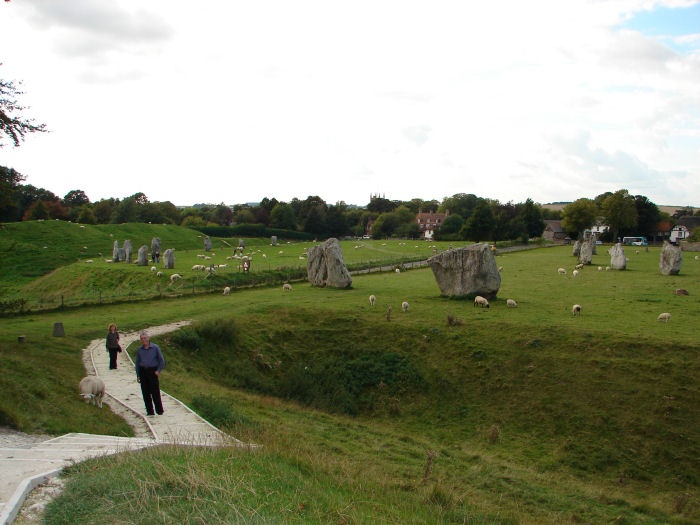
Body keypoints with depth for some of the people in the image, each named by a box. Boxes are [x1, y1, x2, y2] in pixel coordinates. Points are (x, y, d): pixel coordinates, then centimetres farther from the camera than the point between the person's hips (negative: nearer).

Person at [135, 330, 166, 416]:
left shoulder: (155, 347, -1)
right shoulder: (139, 349, 8)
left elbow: (162, 360, 4)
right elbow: (137, 363, 13)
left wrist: (158, 370, -5)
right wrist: (138, 375, 8)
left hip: (152, 371, -3)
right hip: (143, 372, 3)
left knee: (155, 392, -5)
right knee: (146, 393, 3)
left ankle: (159, 410, 4)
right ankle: (149, 411, 11)